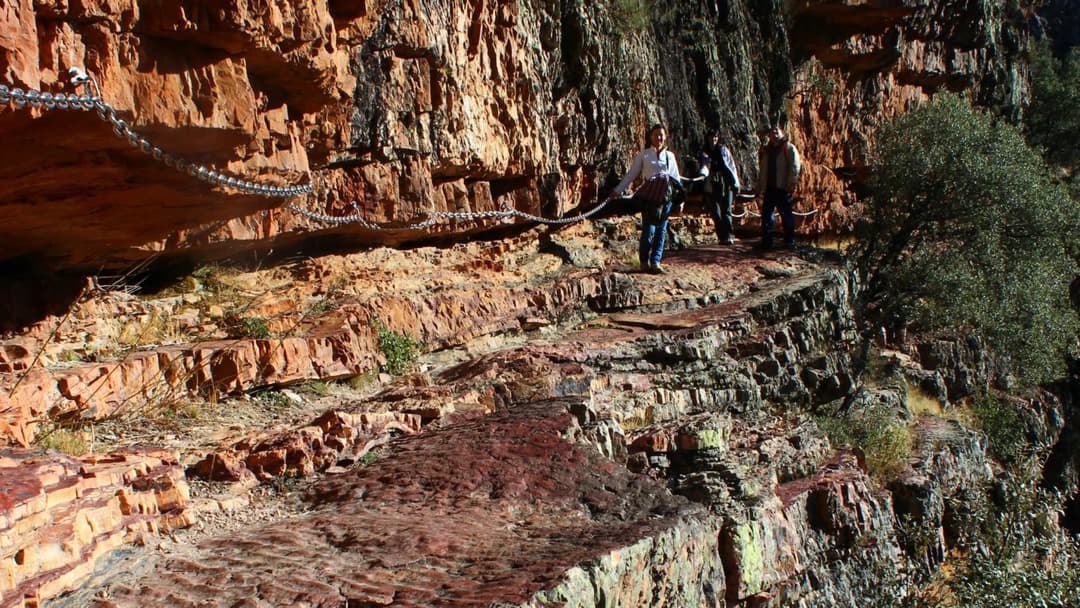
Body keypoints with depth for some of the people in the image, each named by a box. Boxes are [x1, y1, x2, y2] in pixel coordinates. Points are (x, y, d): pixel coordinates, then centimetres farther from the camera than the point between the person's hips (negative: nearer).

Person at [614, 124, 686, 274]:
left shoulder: (670, 156, 16)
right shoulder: (643, 155, 8)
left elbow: (676, 178, 19)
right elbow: (631, 175, 9)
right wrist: (617, 191, 4)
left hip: (666, 195, 3)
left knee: (661, 230, 0)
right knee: (649, 229, -10)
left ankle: (656, 262, 4)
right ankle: (644, 261, 2)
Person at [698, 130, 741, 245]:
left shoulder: (723, 150, 11)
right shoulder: (704, 154, 9)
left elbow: (732, 166, 12)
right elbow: (704, 166, -6)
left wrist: (736, 183, 7)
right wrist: (703, 173, -30)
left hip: (726, 185, 0)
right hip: (712, 187, 1)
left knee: (726, 211, -9)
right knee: (716, 213, -4)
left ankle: (729, 236, -16)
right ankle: (722, 237, 0)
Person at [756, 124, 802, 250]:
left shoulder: (789, 148, -1)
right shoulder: (765, 150, 17)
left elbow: (795, 167, -8)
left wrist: (790, 185, -16)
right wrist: (759, 187, 13)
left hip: (783, 188, -6)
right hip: (769, 188, 6)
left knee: (786, 215, 0)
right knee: (766, 214, 5)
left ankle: (790, 241, 8)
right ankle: (766, 242, 10)